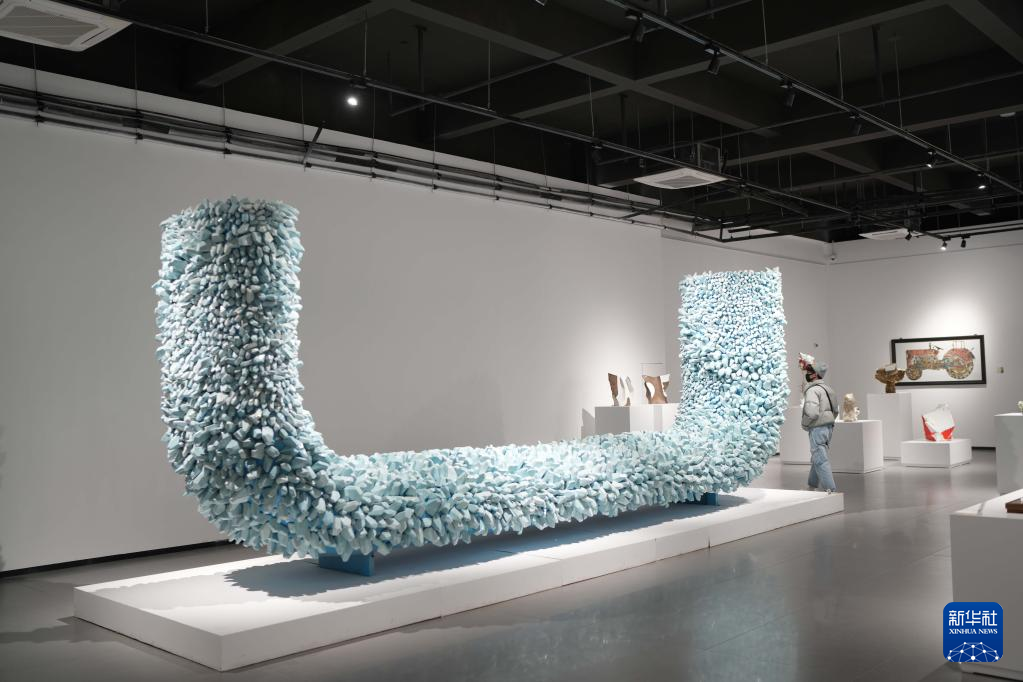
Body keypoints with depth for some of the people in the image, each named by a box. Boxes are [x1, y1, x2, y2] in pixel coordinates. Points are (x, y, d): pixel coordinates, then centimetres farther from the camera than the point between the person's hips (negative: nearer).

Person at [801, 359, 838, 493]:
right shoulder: (825, 387, 14)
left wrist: (805, 425, -10)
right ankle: (812, 487, 29)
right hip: (829, 426, 10)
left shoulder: (812, 390, -16)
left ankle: (830, 489, -10)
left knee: (820, 460, -8)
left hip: (817, 428, -10)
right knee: (816, 458, 19)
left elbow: (812, 412, -26)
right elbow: (836, 409, 20)